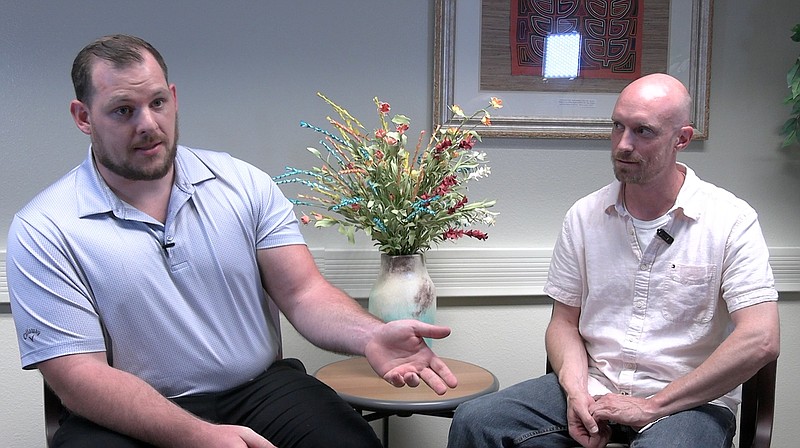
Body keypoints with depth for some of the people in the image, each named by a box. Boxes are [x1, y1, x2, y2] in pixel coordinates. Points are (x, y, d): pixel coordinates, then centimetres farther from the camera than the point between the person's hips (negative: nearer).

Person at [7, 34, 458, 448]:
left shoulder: (245, 184, 2)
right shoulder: (44, 231, -6)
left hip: (261, 389, 2)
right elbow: (79, 374, -11)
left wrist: (370, 335, -25)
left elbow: (302, 292, -3)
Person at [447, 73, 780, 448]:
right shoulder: (583, 216, 6)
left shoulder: (731, 220, -6)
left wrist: (651, 406, -15)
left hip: (690, 401, -3)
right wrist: (576, 393, -10)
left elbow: (760, 341, -14)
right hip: (594, 389, 4)